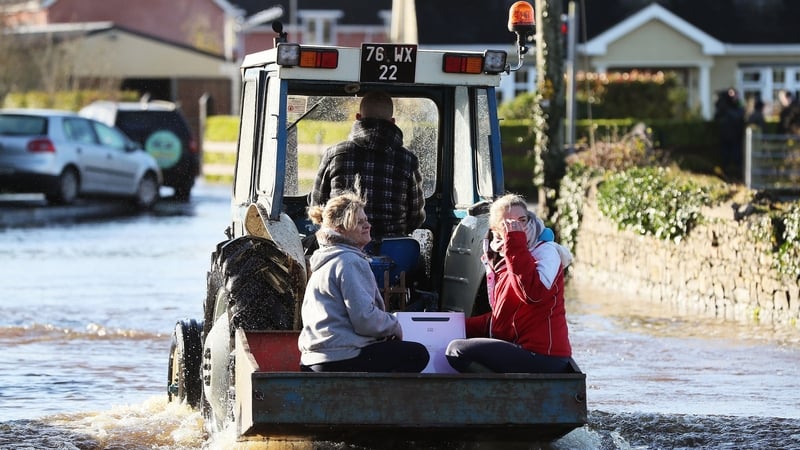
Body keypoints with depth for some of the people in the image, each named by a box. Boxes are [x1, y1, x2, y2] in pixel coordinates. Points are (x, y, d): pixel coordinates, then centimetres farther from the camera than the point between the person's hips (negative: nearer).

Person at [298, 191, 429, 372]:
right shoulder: (351, 262, -13)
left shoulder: (324, 261, 20)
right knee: (418, 354, -2)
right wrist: (394, 326, -1)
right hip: (341, 361, -10)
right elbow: (365, 319, -21)